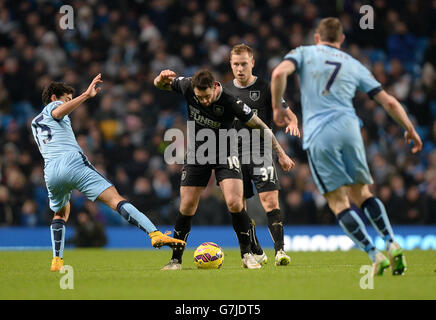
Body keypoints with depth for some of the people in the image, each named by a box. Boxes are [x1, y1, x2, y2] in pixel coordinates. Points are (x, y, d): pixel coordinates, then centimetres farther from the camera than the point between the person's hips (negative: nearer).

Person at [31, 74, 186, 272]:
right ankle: (155, 234, -31)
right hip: (72, 162, -6)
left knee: (60, 214, 32)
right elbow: (58, 112, -12)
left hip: (50, 172, 6)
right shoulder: (53, 106, 15)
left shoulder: (35, 124, 33)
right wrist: (86, 95, -20)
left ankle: (57, 260, 17)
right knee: (116, 199, -17)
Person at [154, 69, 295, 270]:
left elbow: (260, 126, -14)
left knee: (234, 203, -18)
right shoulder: (187, 87, -17)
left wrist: (281, 154, -11)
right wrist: (162, 78, -24)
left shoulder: (231, 102, -26)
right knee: (186, 208, -1)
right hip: (196, 153, 2)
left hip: (225, 154, -2)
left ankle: (246, 255, -3)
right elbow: (160, 85, 1)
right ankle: (176, 260, 11)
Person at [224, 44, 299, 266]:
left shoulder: (265, 88, 1)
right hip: (234, 155, 4)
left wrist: (292, 124, -19)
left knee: (270, 202, -17)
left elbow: (286, 112, 3)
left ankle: (280, 250, -17)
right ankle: (256, 254, 16)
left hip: (260, 153, -4)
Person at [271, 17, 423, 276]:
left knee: (339, 202, 0)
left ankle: (374, 255, -11)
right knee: (362, 194, 15)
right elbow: (389, 102, 17)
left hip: (318, 136, -2)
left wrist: (277, 107, 5)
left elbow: (280, 73, -8)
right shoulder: (354, 65, 19)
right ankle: (392, 245, -1)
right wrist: (410, 129, 29)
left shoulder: (304, 53, 14)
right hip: (349, 128, 2)